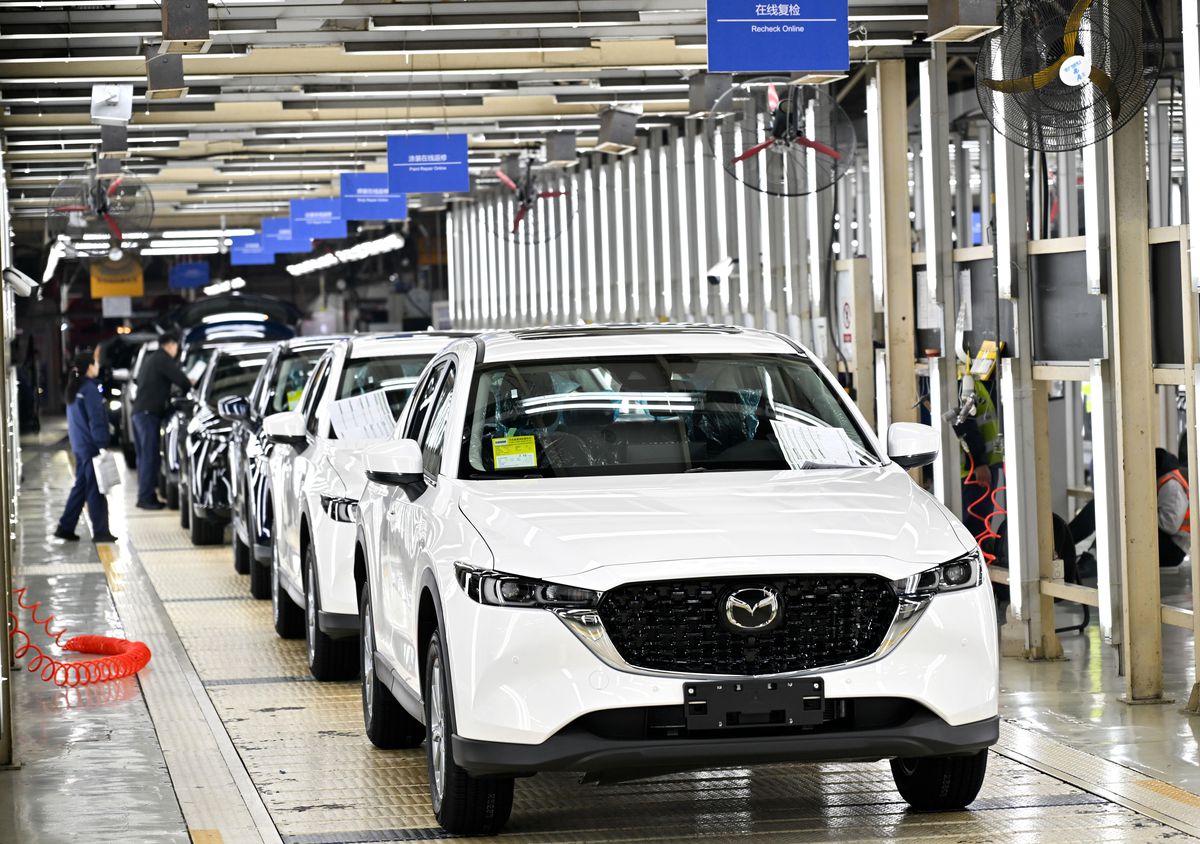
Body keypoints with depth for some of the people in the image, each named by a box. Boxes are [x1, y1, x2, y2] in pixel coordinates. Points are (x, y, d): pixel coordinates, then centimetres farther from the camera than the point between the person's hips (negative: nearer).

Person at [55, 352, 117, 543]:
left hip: (79, 446, 9)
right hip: (91, 446, -9)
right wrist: (101, 444, -17)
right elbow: (95, 419, -18)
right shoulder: (89, 389, -15)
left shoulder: (74, 389, 14)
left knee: (81, 486, 15)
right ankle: (100, 532, -1)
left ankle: (65, 527, 15)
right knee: (96, 490, -4)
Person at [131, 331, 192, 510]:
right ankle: (146, 497, -11)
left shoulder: (150, 360, 23)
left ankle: (146, 495, 14)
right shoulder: (163, 359, -7)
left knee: (144, 456, 12)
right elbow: (181, 380, -14)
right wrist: (189, 388, 7)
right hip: (149, 413, -10)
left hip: (139, 412, 10)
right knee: (149, 456, -9)